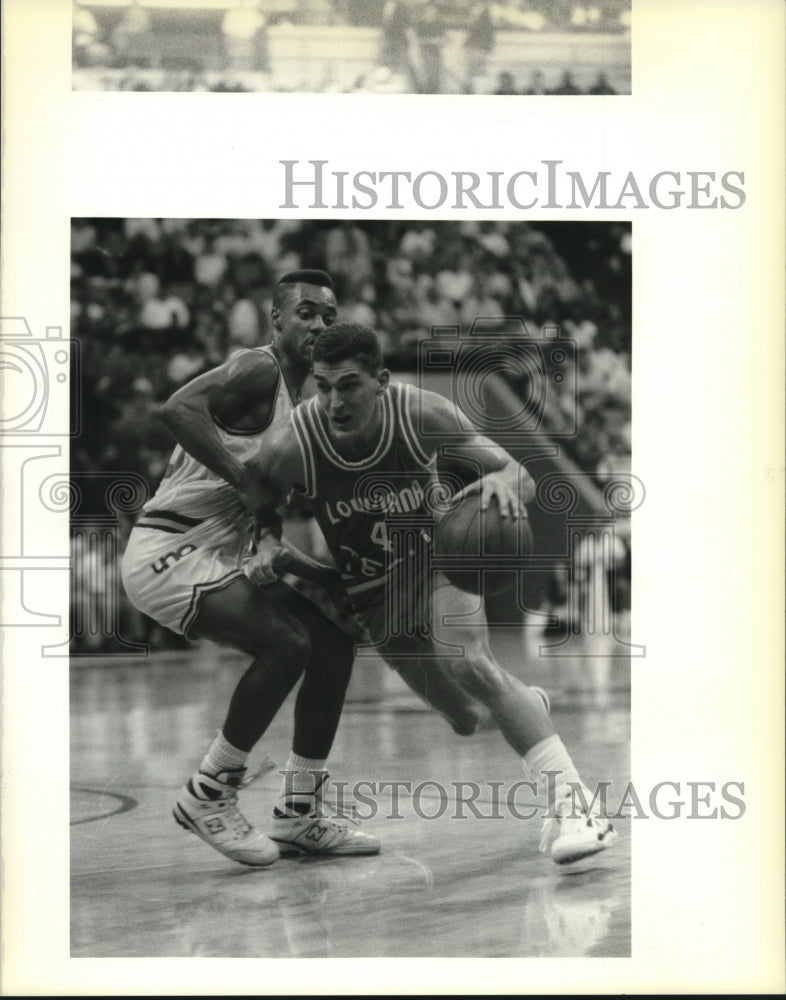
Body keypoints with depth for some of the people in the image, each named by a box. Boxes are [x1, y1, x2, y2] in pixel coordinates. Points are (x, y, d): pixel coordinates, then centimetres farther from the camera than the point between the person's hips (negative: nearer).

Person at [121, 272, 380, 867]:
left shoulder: (304, 398, 15)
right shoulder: (259, 370, -14)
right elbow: (178, 410, -31)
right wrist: (246, 481, -30)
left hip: (221, 556, 10)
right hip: (167, 552, -10)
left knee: (335, 640, 5)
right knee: (287, 643, -23)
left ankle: (299, 815, 12)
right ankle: (209, 795, -6)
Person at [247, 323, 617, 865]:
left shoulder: (420, 413, -27)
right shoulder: (292, 445, -27)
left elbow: (522, 477, -23)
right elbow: (260, 509, -4)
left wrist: (503, 480, -47)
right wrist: (268, 545, -27)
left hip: (434, 559, -2)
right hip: (368, 592, 2)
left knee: (468, 663, -31)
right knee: (470, 719, 8)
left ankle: (572, 800, -31)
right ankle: (530, 705, 45)